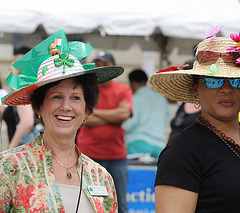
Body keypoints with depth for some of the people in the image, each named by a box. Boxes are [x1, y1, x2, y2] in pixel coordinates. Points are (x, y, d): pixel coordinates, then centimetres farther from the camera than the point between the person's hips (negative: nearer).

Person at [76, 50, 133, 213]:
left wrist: (94, 111, -5)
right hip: (89, 155, -1)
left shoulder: (123, 90, 9)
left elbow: (125, 113, -9)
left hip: (116, 156, 1)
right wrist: (114, 116, -7)